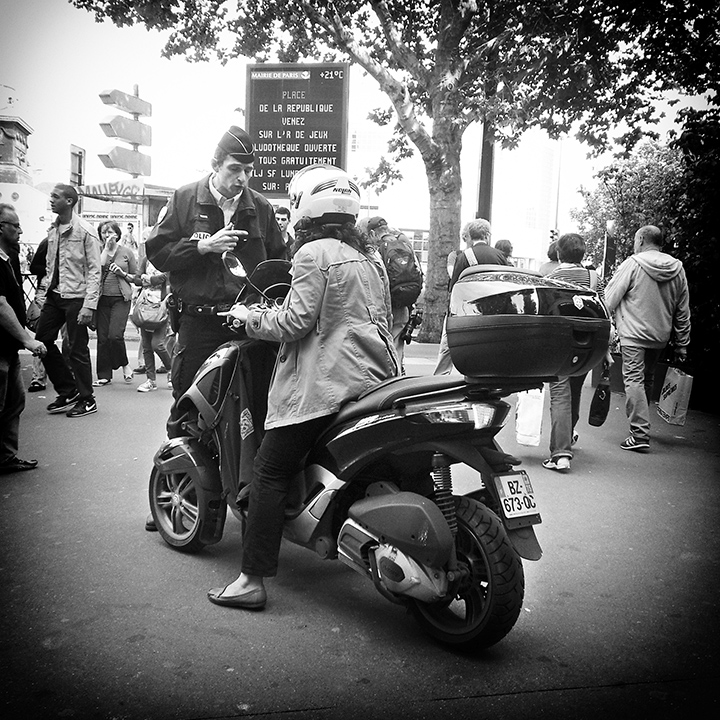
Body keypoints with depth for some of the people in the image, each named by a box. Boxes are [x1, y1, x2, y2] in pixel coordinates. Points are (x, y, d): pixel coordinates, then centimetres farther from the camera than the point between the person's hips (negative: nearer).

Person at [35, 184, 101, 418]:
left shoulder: (85, 231, -10)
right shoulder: (52, 230, 10)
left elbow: (94, 270, -12)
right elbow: (50, 265, 17)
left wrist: (89, 305, -18)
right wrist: (45, 292, 10)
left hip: (76, 297, -7)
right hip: (54, 295, 7)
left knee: (77, 350, -1)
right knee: (42, 341, 7)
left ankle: (87, 400, 14)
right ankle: (67, 392, 21)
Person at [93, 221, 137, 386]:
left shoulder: (126, 252, 6)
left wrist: (123, 274, -8)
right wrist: (106, 249, -8)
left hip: (120, 298, -2)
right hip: (102, 298, 2)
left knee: (115, 335, -15)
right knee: (102, 338, 3)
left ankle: (124, 364, 11)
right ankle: (104, 375, 12)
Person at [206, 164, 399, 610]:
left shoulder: (314, 254, -6)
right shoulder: (370, 257, 19)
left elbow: (296, 321, -12)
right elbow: (385, 319, 23)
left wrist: (250, 317, 2)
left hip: (325, 383, -9)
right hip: (376, 375, 9)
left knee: (270, 474, -4)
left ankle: (253, 580, -3)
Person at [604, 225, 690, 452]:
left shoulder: (633, 264, -7)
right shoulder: (677, 269, 8)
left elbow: (610, 299, -9)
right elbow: (683, 312, 12)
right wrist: (681, 344, 17)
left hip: (634, 334, -6)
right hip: (660, 336, 6)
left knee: (634, 380, -5)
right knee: (647, 380, 18)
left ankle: (640, 434, -12)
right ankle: (640, 424, 31)